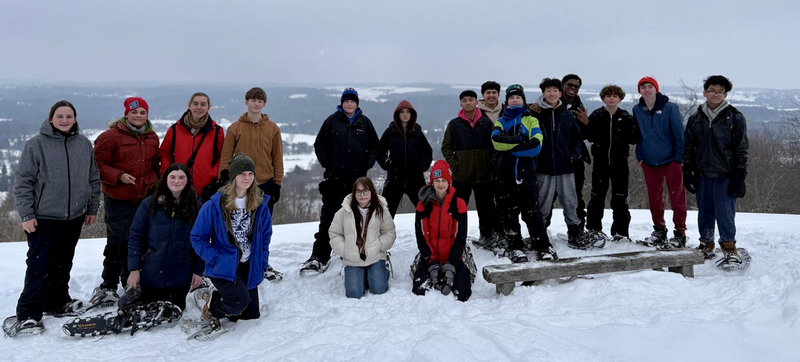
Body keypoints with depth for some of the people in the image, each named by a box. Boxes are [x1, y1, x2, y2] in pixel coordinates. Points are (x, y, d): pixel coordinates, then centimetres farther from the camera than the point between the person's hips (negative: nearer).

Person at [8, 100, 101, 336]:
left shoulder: (84, 144, 6)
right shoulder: (36, 144, -6)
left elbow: (94, 179, 13)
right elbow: (23, 181, -6)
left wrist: (92, 208, 12)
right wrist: (26, 214, -9)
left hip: (74, 217, 4)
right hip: (44, 217, -4)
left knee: (63, 263, 15)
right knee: (40, 266, -6)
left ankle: (58, 302, 30)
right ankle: (28, 315, -2)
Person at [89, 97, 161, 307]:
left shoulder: (152, 138, 11)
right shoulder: (111, 136, -7)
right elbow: (99, 163, -8)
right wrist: (119, 176, -21)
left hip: (145, 198, 5)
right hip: (118, 198, -5)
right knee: (117, 243, -3)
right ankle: (108, 286, 10)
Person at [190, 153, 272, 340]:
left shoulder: (260, 203, -2)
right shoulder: (215, 205, -13)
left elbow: (265, 236, 8)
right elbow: (198, 237, -6)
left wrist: (262, 263, 1)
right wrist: (215, 259, -15)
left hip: (249, 267, 5)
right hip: (224, 266, -5)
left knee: (251, 315, 11)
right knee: (240, 301, -28)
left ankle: (220, 295, 36)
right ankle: (211, 310, 4)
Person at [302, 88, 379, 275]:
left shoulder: (364, 122, 7)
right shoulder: (332, 121, 3)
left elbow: (374, 145, 15)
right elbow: (319, 145, 7)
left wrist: (369, 162, 1)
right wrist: (326, 164, -3)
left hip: (358, 178, 2)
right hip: (335, 177, -2)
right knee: (327, 217, -4)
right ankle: (320, 256, 0)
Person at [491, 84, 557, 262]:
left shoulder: (531, 120, 10)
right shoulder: (500, 121, 13)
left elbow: (536, 144, -9)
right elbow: (497, 140, -10)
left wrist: (510, 148, -12)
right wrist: (521, 139, -14)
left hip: (527, 174, -2)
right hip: (506, 174, 2)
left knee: (532, 211, -4)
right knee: (509, 213, 5)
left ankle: (543, 247, 3)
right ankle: (514, 247, 16)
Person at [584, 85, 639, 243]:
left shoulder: (626, 117, 4)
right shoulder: (596, 116, 2)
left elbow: (634, 139, 0)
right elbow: (590, 136, -7)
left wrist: (631, 129, -19)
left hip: (620, 162, 0)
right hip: (601, 161, 0)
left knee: (620, 198, 3)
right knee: (597, 196, 7)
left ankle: (620, 232, 11)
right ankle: (594, 229, 20)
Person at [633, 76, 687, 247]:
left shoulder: (670, 108, -7)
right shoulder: (637, 110, 3)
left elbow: (679, 133, -7)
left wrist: (679, 157, -9)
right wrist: (640, 157, 6)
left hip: (671, 161, -4)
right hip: (649, 163, 4)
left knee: (677, 198, 0)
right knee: (654, 198, 12)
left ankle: (680, 232, 9)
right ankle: (659, 230, 26)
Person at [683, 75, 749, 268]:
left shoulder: (735, 118, 0)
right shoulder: (695, 119, 9)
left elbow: (741, 150, -1)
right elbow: (688, 148, 12)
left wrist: (739, 177, -7)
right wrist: (687, 173, 6)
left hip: (725, 176, -3)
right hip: (702, 175, 3)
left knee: (725, 213, -5)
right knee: (704, 213, 10)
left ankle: (730, 250, 7)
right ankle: (706, 245, 25)